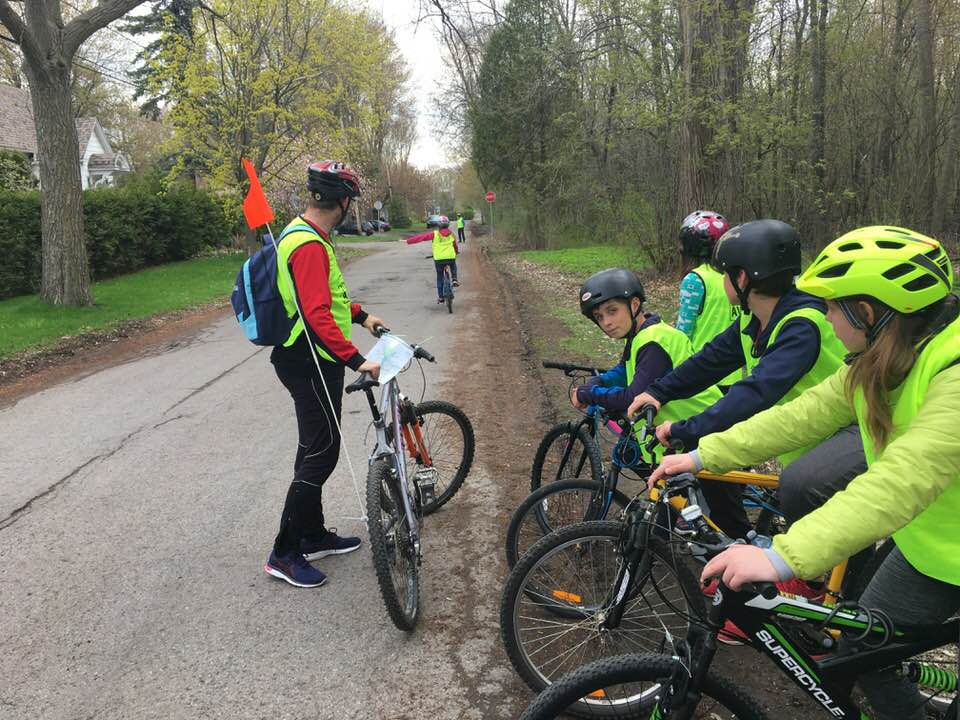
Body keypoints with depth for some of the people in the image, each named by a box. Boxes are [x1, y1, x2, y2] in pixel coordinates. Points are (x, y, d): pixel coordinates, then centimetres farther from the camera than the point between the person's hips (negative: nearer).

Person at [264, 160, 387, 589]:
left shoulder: (302, 234, 13)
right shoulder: (309, 245, -22)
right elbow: (317, 314, -31)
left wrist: (360, 316, 22)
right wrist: (355, 359, -35)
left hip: (311, 361, 11)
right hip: (311, 364, -11)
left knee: (316, 449, 18)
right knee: (321, 454, -4)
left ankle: (314, 536, 31)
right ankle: (284, 554, 5)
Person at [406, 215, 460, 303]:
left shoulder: (434, 234, 0)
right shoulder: (451, 234, 10)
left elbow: (421, 237, -2)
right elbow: (455, 245, 26)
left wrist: (408, 241, 3)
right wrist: (456, 252, 47)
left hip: (438, 259, -1)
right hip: (451, 257, 1)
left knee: (440, 278, 16)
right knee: (453, 266, 37)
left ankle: (440, 297, 16)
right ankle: (455, 280, 18)